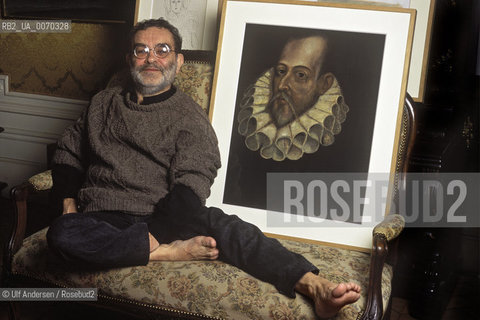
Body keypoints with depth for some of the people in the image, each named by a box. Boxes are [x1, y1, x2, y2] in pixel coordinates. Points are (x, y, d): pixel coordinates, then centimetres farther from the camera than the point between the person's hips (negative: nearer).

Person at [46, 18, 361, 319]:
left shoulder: (190, 117, 4)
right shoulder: (103, 104, 19)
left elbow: (189, 188, -9)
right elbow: (69, 151, 27)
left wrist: (150, 235, -23)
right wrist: (69, 203, 9)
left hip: (161, 220, -3)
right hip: (103, 222, 3)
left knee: (215, 222, -35)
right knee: (62, 234, -32)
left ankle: (315, 286, -50)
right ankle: (171, 252, -30)